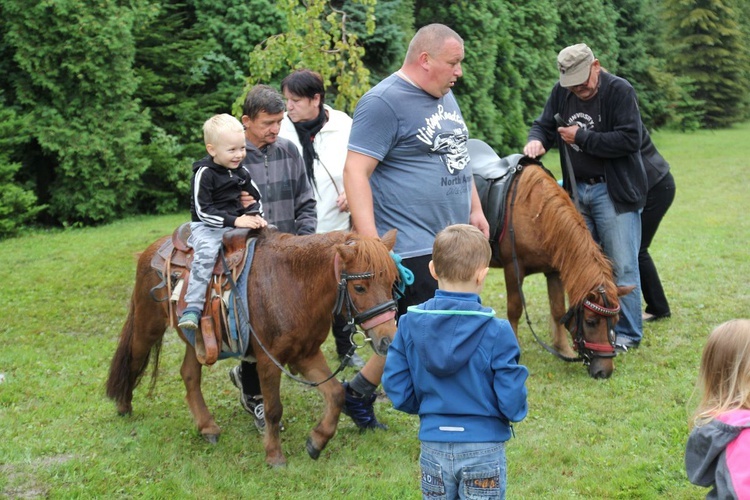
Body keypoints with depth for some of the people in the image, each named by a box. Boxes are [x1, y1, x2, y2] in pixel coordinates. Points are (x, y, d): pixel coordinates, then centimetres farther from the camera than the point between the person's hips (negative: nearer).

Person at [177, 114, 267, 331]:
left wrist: (256, 216, -2)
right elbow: (203, 211, -16)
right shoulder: (204, 174, -11)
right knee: (206, 252, -33)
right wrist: (235, 220, -22)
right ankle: (193, 308, -34)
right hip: (208, 227, -6)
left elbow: (255, 197, 21)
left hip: (238, 224, 6)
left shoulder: (241, 172, 8)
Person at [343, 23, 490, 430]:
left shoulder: (445, 96, 13)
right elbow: (355, 171, -20)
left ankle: (359, 392, 30)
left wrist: (475, 209, 21)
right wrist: (370, 242, -26)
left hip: (451, 241, 9)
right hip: (410, 246, -9)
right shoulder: (384, 102, -15)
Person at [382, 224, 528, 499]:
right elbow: (513, 404, -15)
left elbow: (397, 390, -2)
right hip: (483, 448, -3)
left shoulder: (410, 324, -6)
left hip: (433, 447, 3)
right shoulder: (497, 332, -16)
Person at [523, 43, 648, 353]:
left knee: (621, 266, -3)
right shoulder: (561, 92, 5)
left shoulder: (620, 91, -14)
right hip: (577, 190, 6)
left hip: (615, 192, -6)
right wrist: (536, 140, -11)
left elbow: (630, 139, -21)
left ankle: (628, 334, 6)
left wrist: (582, 137, -18)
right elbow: (544, 125, 13)